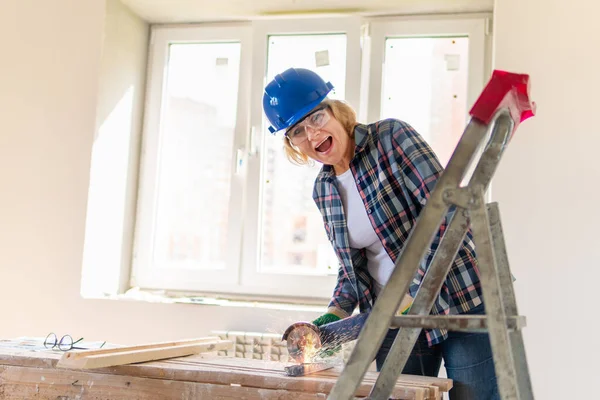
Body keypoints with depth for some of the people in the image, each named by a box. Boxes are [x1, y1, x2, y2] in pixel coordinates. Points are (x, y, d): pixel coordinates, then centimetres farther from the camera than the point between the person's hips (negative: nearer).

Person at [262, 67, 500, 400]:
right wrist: (335, 314, -6)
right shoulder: (323, 191, 6)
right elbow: (353, 267, 12)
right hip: (395, 322, 5)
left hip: (460, 301, -5)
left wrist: (417, 295, -25)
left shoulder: (391, 136, -11)